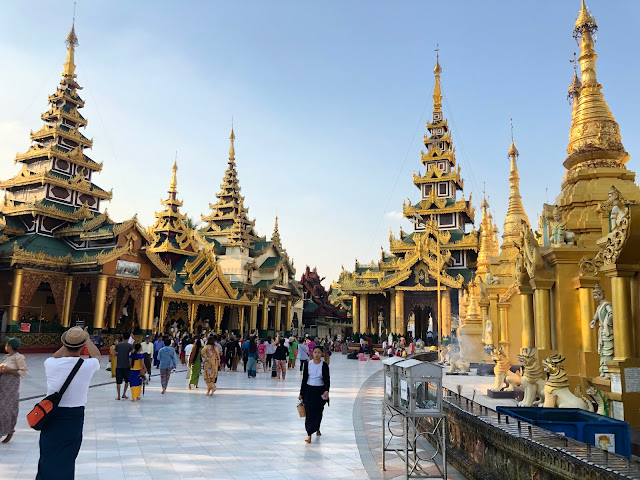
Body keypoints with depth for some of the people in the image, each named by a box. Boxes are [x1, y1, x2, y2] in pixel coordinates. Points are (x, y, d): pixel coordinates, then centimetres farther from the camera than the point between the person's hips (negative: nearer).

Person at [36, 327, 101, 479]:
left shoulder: (50, 364, -11)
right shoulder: (88, 366, -13)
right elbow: (97, 356, 13)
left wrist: (67, 344, 23)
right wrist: (87, 338, 24)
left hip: (51, 415, 1)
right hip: (74, 416, -1)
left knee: (48, 457, 10)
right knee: (67, 459, 12)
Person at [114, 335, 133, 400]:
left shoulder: (117, 345, 0)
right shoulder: (130, 345, -4)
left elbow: (116, 354, 10)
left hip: (119, 366, 1)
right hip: (127, 366, 0)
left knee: (118, 382, 6)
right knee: (127, 380, 17)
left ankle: (118, 396, 7)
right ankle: (124, 394, 17)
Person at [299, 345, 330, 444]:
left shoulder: (324, 366, -6)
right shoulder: (307, 364, -2)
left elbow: (327, 379, -11)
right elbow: (304, 379, 3)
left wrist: (327, 390, -29)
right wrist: (301, 393, 4)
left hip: (320, 391, 0)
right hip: (309, 390, 0)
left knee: (318, 412, 12)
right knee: (309, 412, -7)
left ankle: (317, 428, 38)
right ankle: (309, 434, -6)